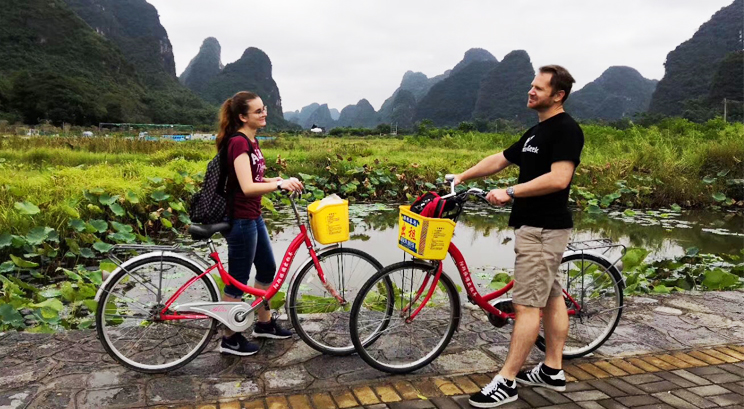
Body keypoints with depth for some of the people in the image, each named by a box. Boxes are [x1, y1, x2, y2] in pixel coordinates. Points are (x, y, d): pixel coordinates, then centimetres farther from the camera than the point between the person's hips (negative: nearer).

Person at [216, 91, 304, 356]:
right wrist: (279, 185, -44)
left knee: (267, 269, 19)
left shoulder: (251, 140, 9)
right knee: (238, 279, 2)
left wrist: (275, 180, 6)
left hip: (253, 216, 10)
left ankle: (264, 324, 36)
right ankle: (230, 339, 19)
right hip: (240, 219, -10)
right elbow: (247, 187, -32)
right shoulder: (238, 142, -20)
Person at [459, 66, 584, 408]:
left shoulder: (566, 129, -13)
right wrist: (463, 176, 15)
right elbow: (500, 159, 21)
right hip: (534, 226, 10)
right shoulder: (536, 131, 17)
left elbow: (559, 178, -24)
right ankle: (552, 370, 24)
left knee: (526, 304, -7)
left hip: (544, 229, -10)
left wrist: (510, 192, -23)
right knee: (550, 297, 14)